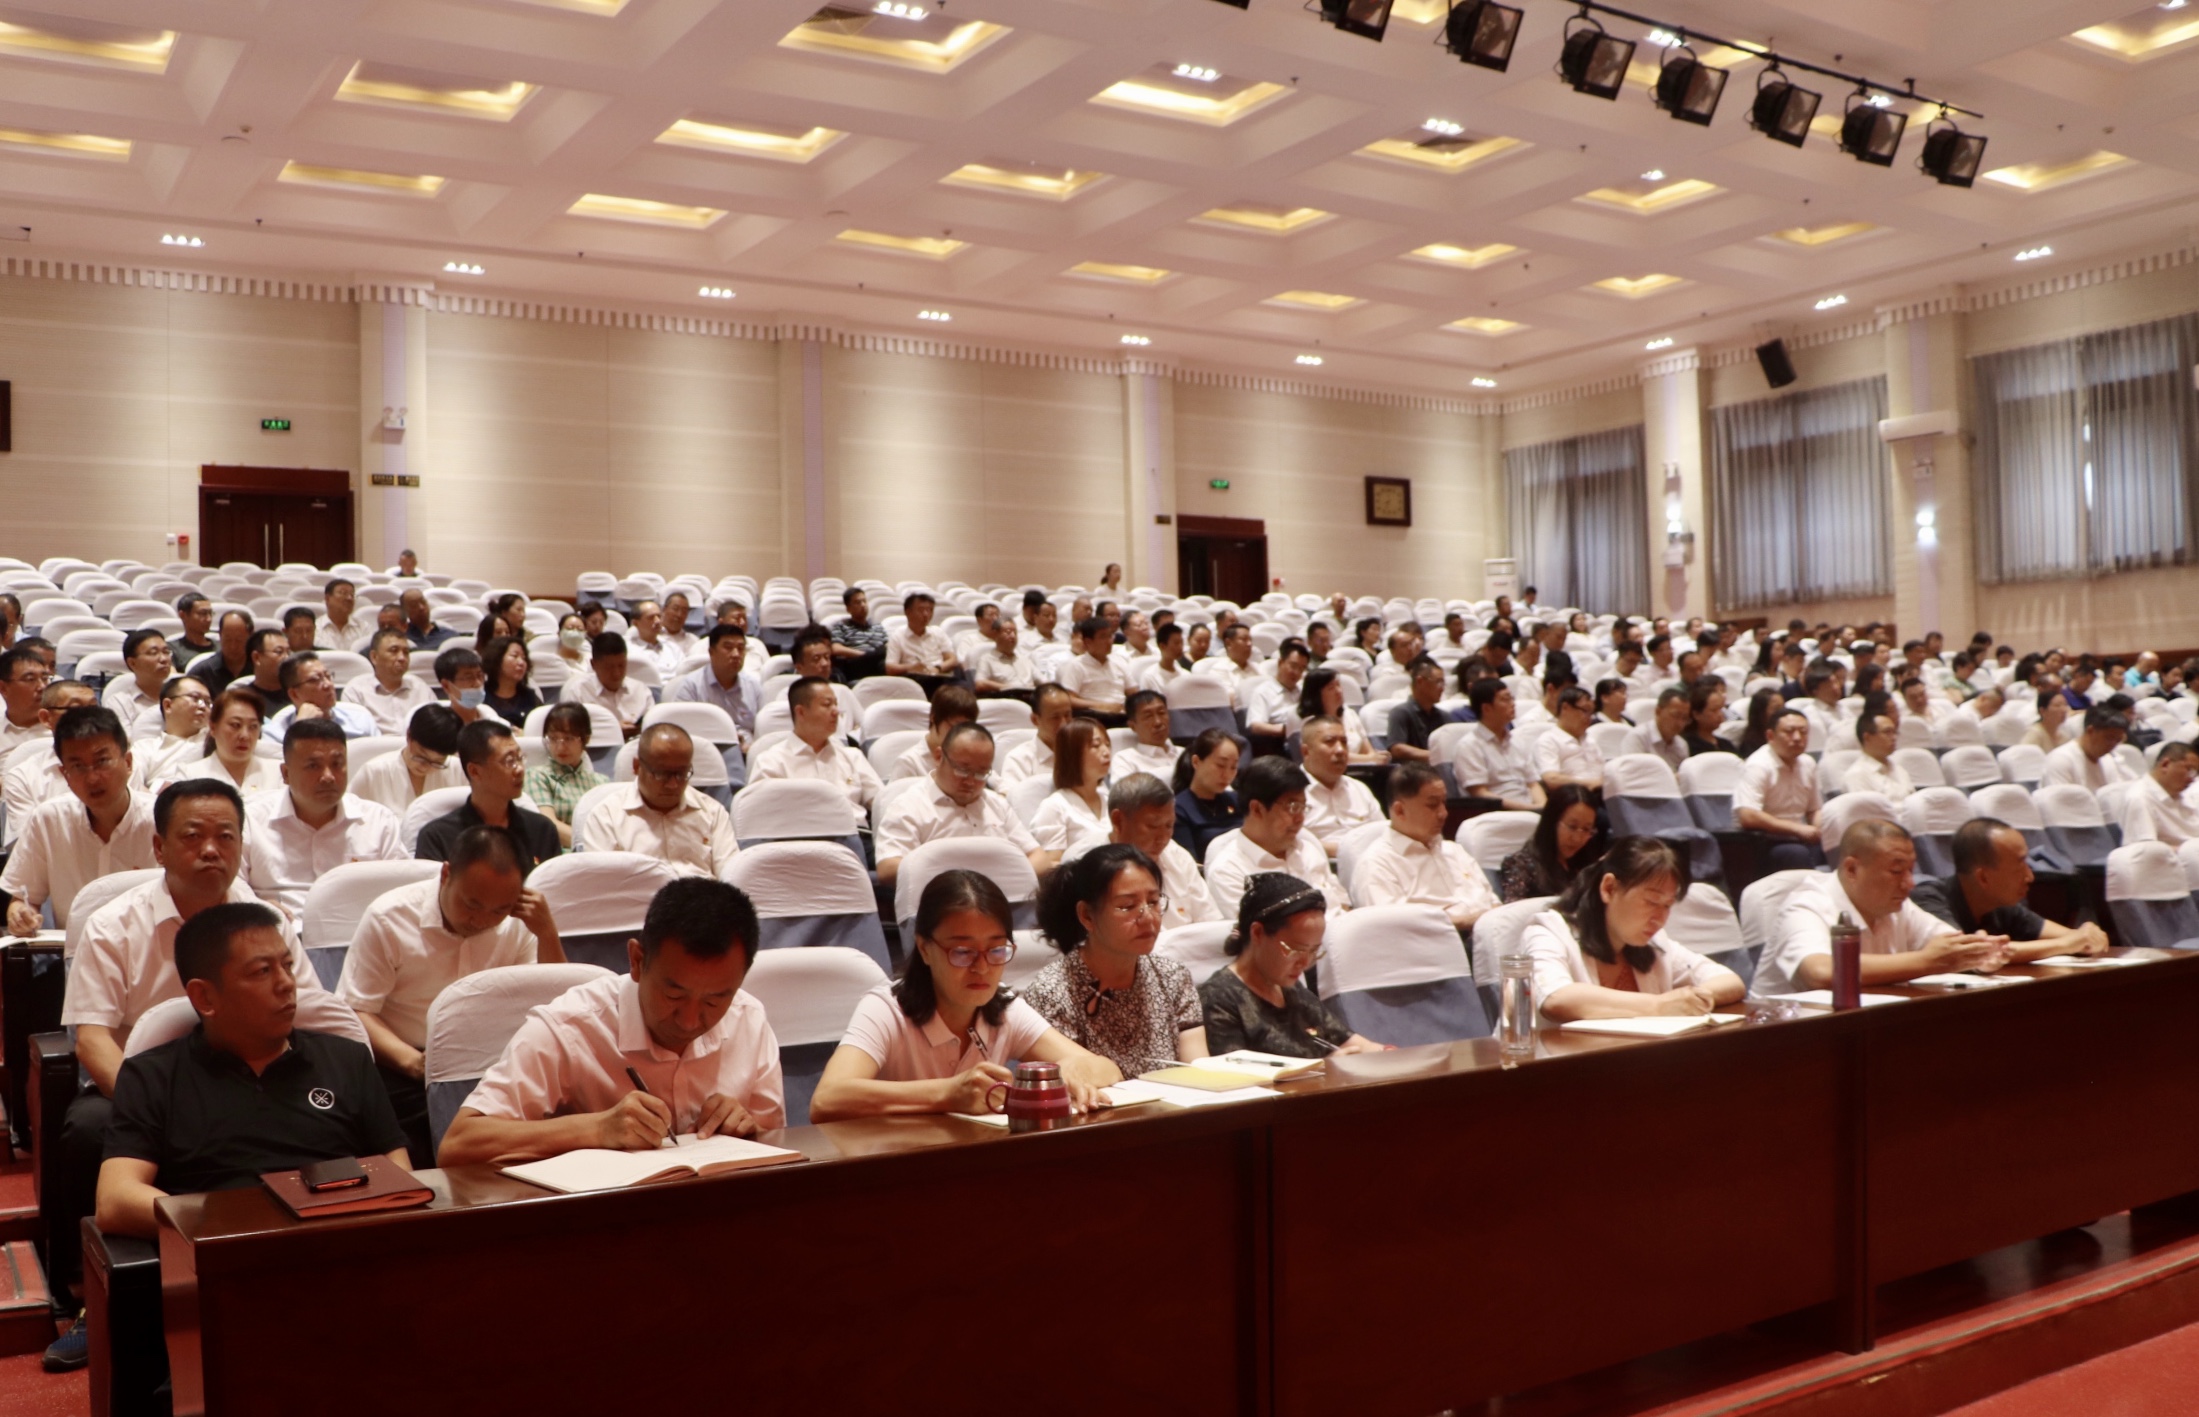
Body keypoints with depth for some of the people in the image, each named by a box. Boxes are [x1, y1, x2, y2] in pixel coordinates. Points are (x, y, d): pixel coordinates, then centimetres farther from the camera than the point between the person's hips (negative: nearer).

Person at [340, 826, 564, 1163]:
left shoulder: (517, 923, 3)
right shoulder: (387, 918, -6)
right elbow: (355, 1011, -7)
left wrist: (547, 934, -10)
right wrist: (412, 1061, -23)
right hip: (403, 1072, -3)